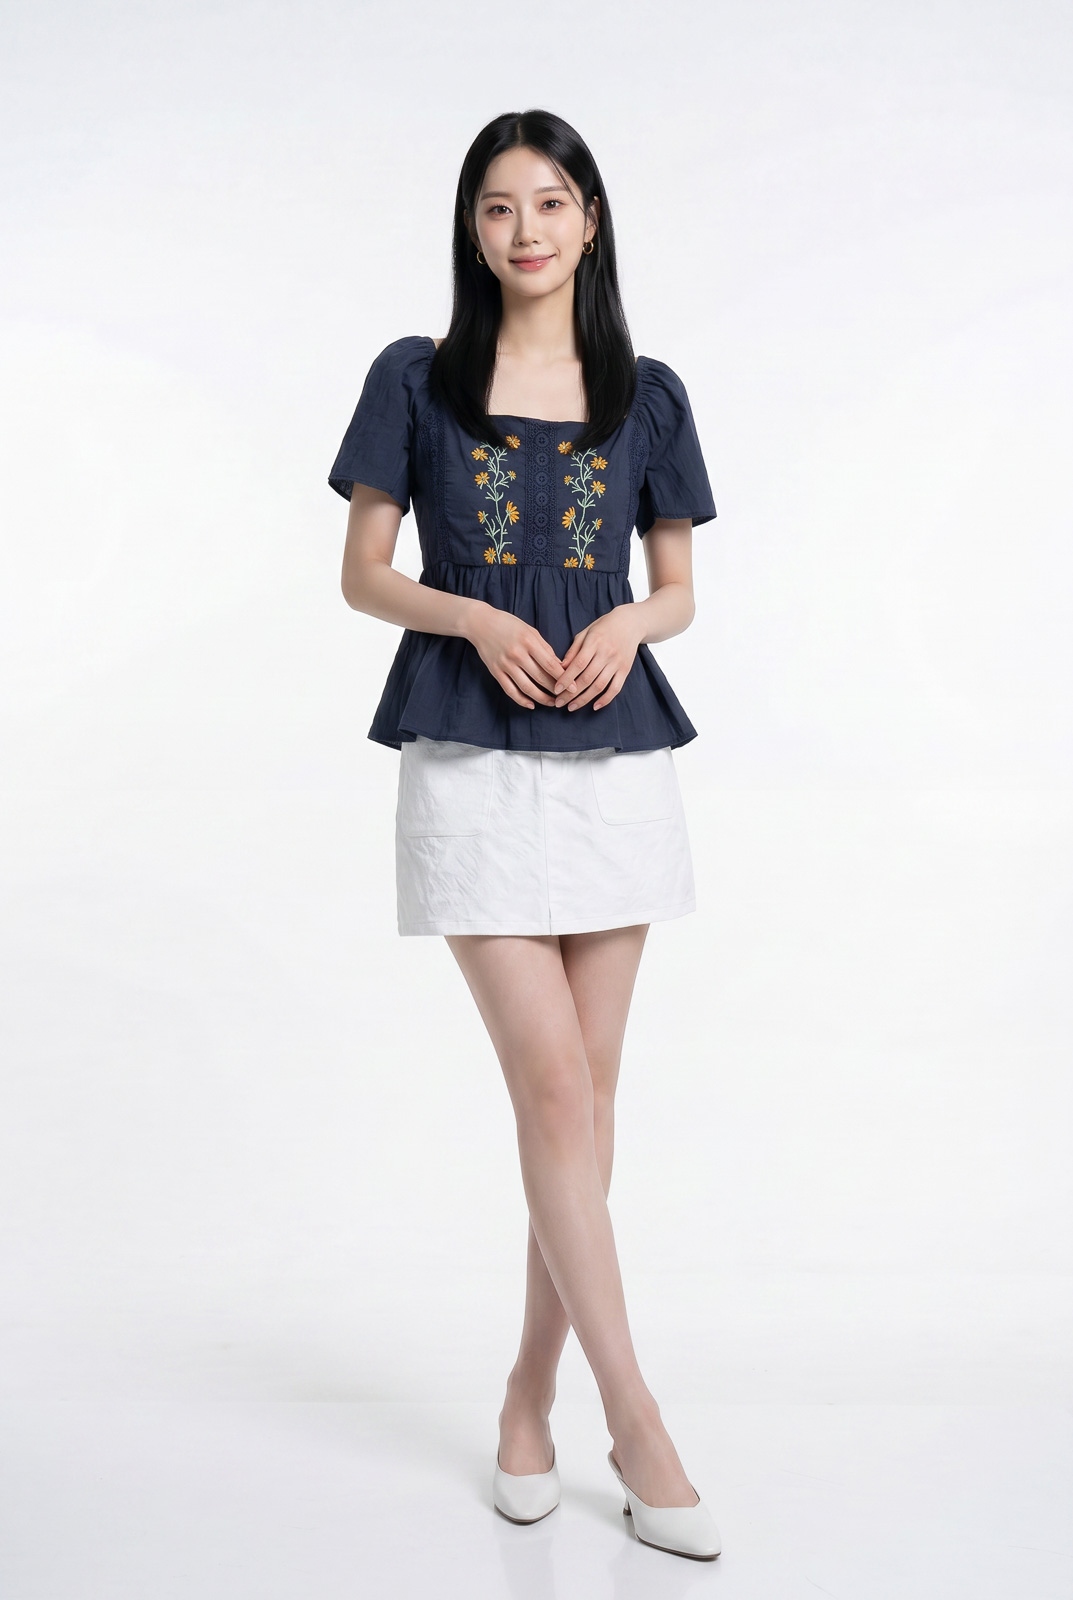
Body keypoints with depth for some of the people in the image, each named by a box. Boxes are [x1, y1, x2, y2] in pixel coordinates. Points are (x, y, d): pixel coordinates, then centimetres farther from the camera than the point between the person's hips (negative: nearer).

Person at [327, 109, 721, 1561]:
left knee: (587, 1085, 5)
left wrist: (630, 621, -10)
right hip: (473, 761, -2)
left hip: (616, 758, 3)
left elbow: (680, 592, 12)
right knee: (553, 1084, -8)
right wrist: (477, 619, -13)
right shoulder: (415, 379, 4)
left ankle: (531, 1392, 21)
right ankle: (636, 1421, 2)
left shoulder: (646, 394, 9)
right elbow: (364, 575, 4)